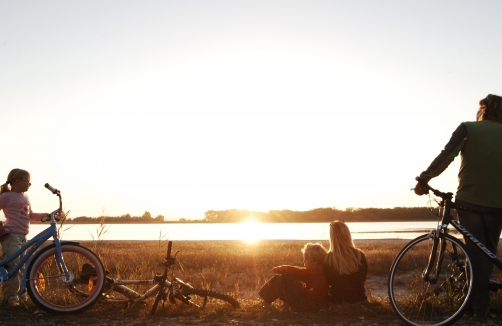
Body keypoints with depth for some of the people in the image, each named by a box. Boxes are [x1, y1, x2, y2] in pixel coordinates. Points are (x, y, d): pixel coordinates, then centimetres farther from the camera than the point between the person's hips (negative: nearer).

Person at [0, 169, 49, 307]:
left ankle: (20, 294, 21)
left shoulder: (25, 197, 16)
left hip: (22, 237, 9)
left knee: (21, 267, 12)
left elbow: (30, 215, 19)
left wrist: (46, 215, 7)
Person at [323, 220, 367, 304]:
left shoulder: (327, 259, -15)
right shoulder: (360, 255, -12)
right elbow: (363, 280, 2)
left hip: (337, 302, -1)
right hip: (358, 301, 1)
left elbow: (328, 282, 0)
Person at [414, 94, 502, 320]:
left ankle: (480, 307, 5)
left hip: (469, 201, -2)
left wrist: (423, 179, -8)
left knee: (476, 253, 5)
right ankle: (481, 299, 21)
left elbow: (445, 156, -14)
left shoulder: (467, 128, -1)